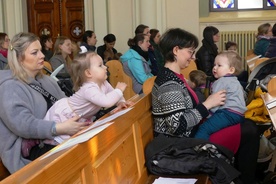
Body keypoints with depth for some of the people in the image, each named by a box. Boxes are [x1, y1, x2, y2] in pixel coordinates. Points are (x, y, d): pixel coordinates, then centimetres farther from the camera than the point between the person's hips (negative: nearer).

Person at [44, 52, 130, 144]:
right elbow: (106, 102, -48)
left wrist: (121, 102, -15)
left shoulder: (104, 84, -6)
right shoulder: (89, 89, -35)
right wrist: (119, 90, -34)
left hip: (79, 117, 9)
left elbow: (113, 94, 7)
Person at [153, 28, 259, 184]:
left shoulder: (173, 76, 9)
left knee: (248, 124, 14)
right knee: (249, 131, -7)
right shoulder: (169, 83, -23)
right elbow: (178, 125, -28)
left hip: (189, 135, 10)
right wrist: (207, 104, -21)